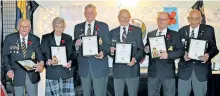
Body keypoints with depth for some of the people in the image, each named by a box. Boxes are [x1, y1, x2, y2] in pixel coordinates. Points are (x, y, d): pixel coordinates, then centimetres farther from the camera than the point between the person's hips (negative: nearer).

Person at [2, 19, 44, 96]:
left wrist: (41, 63, -28)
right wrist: (9, 69, -8)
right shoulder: (10, 38, 0)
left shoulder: (35, 39, 2)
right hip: (17, 74, -1)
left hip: (32, 74, 1)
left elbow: (39, 53, -6)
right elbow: (5, 55, 3)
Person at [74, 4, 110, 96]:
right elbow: (75, 45, 11)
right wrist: (76, 44, -13)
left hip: (99, 65, -2)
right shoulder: (78, 27, 10)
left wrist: (103, 52, -23)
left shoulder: (103, 26, 2)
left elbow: (107, 44, -2)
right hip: (84, 65, 3)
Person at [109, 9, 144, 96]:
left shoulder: (137, 31, 3)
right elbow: (110, 49, 11)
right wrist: (111, 50, -12)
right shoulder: (112, 32, 9)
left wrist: (135, 59, -18)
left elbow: (141, 49, 0)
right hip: (117, 69, 2)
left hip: (132, 68, -1)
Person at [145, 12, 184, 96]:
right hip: (153, 71, 3)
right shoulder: (150, 34, 10)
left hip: (168, 72, -2)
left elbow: (181, 51, -4)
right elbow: (147, 50, 14)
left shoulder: (175, 35, 2)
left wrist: (168, 54, -20)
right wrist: (146, 49, -10)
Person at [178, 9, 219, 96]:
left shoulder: (209, 30, 1)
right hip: (185, 67, 1)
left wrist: (208, 55, -19)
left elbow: (214, 48, 2)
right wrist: (183, 54, -13)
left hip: (201, 68, -1)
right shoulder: (182, 30, 6)